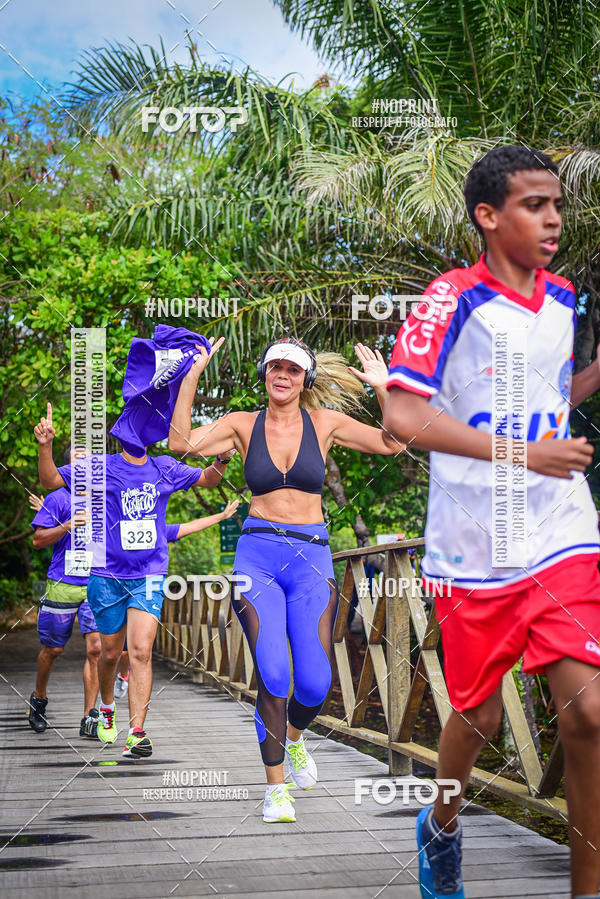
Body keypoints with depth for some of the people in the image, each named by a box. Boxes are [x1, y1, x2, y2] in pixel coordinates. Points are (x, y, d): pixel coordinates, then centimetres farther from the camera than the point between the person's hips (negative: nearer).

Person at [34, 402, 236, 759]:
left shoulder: (165, 469, 6)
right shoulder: (100, 468, 0)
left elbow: (208, 479, 21)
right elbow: (51, 480, -2)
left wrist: (222, 460, -1)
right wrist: (46, 446, -20)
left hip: (150, 575, 0)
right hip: (107, 574, 0)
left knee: (141, 651, -14)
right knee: (111, 653, 12)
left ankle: (137, 732, -13)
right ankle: (107, 707, 41)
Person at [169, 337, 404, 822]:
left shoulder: (324, 422, 7)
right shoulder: (244, 424, 5)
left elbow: (392, 443, 3)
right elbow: (182, 442, -9)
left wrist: (384, 389, -8)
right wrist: (193, 375, -11)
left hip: (311, 556, 1)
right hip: (257, 554, -1)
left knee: (314, 682, -7)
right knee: (273, 674, -15)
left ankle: (294, 737, 29)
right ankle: (276, 785, 2)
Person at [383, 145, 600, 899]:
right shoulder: (453, 298, -10)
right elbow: (402, 417, -19)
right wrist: (524, 452, -21)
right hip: (473, 545, -3)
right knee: (479, 714, 11)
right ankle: (440, 828, 43)